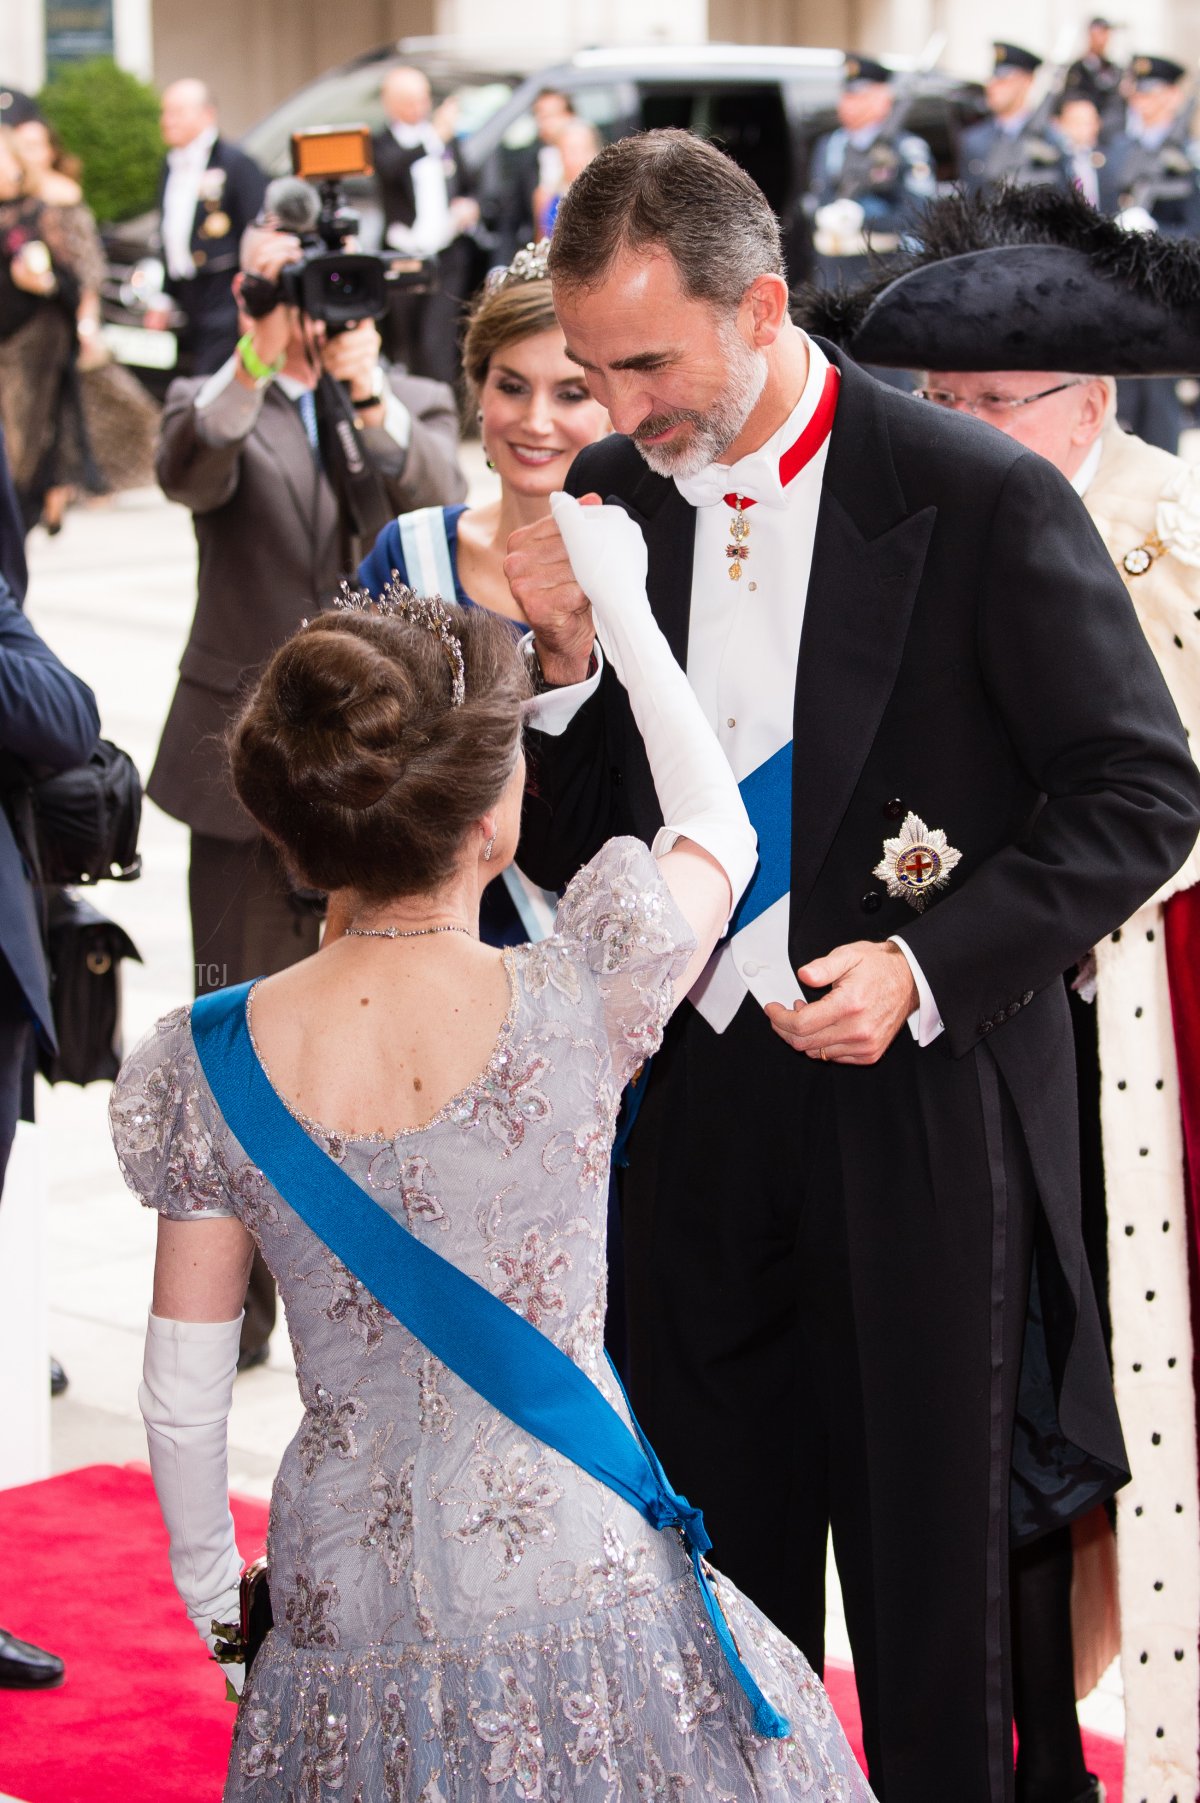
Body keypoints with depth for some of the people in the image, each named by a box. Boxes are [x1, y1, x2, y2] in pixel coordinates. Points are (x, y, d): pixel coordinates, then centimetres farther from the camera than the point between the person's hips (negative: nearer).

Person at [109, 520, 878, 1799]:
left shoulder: (213, 1067, -10)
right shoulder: (580, 1009, -17)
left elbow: (183, 1391, -1)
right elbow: (721, 827, 5)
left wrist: (201, 1566, 18)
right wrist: (619, 594, 17)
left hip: (350, 1618, 2)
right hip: (575, 1585, -2)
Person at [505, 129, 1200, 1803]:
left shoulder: (980, 498, -12)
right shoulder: (610, 500, 3)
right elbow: (564, 850, 8)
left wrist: (927, 964, -18)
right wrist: (568, 661, -11)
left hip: (917, 1115, -4)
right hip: (693, 1109, 4)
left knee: (929, 1579, 8)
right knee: (720, 1566, 13)